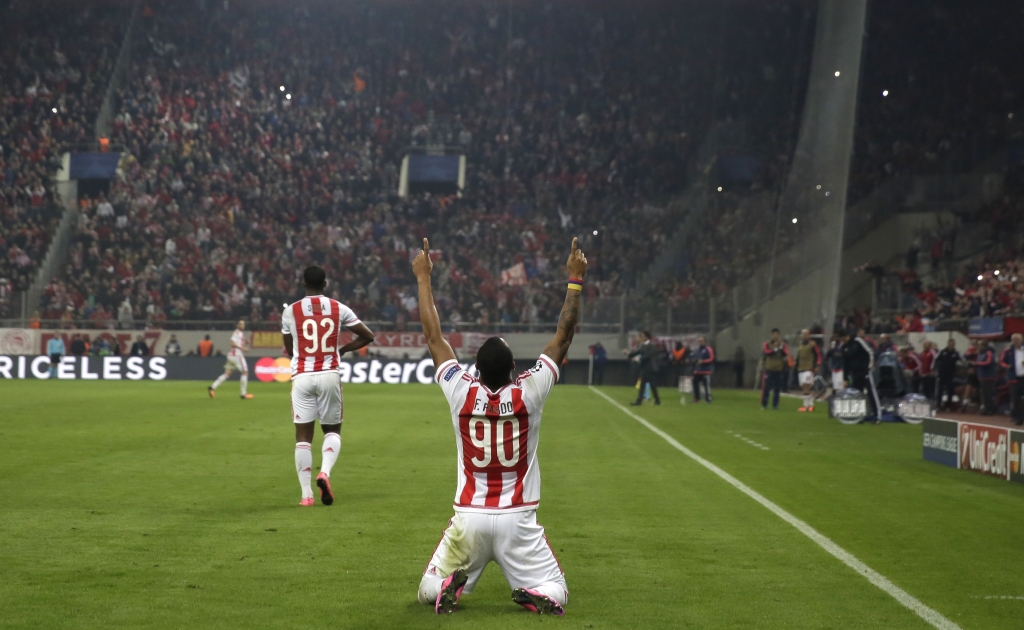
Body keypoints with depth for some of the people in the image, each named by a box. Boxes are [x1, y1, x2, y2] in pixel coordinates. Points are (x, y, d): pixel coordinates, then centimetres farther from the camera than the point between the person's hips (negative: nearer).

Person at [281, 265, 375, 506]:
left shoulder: (290, 311, 1)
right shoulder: (339, 309, 4)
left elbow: (289, 349, 10)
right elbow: (367, 336, 7)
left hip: (302, 377, -1)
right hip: (329, 375, 1)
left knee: (303, 435, 3)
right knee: (332, 430, 15)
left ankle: (306, 494, -1)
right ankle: (325, 472, -12)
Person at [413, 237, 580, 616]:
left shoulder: (462, 393, -9)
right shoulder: (529, 393, -11)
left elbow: (433, 337, 2)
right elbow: (563, 337, -2)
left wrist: (423, 279, 10)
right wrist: (575, 280, 5)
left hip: (469, 517, 1)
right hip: (518, 519, -1)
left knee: (427, 593, 17)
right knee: (556, 594, 10)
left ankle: (451, 584, -17)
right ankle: (535, 596, -24)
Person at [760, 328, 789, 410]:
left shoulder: (783, 345, 8)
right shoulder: (767, 344, 4)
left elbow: (786, 354, -7)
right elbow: (765, 352, -13)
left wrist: (781, 347, -20)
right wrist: (775, 349, -17)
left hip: (779, 370, 2)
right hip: (769, 369, -2)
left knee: (777, 389, 3)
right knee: (766, 388, -4)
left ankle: (775, 405, 11)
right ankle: (764, 404, 6)